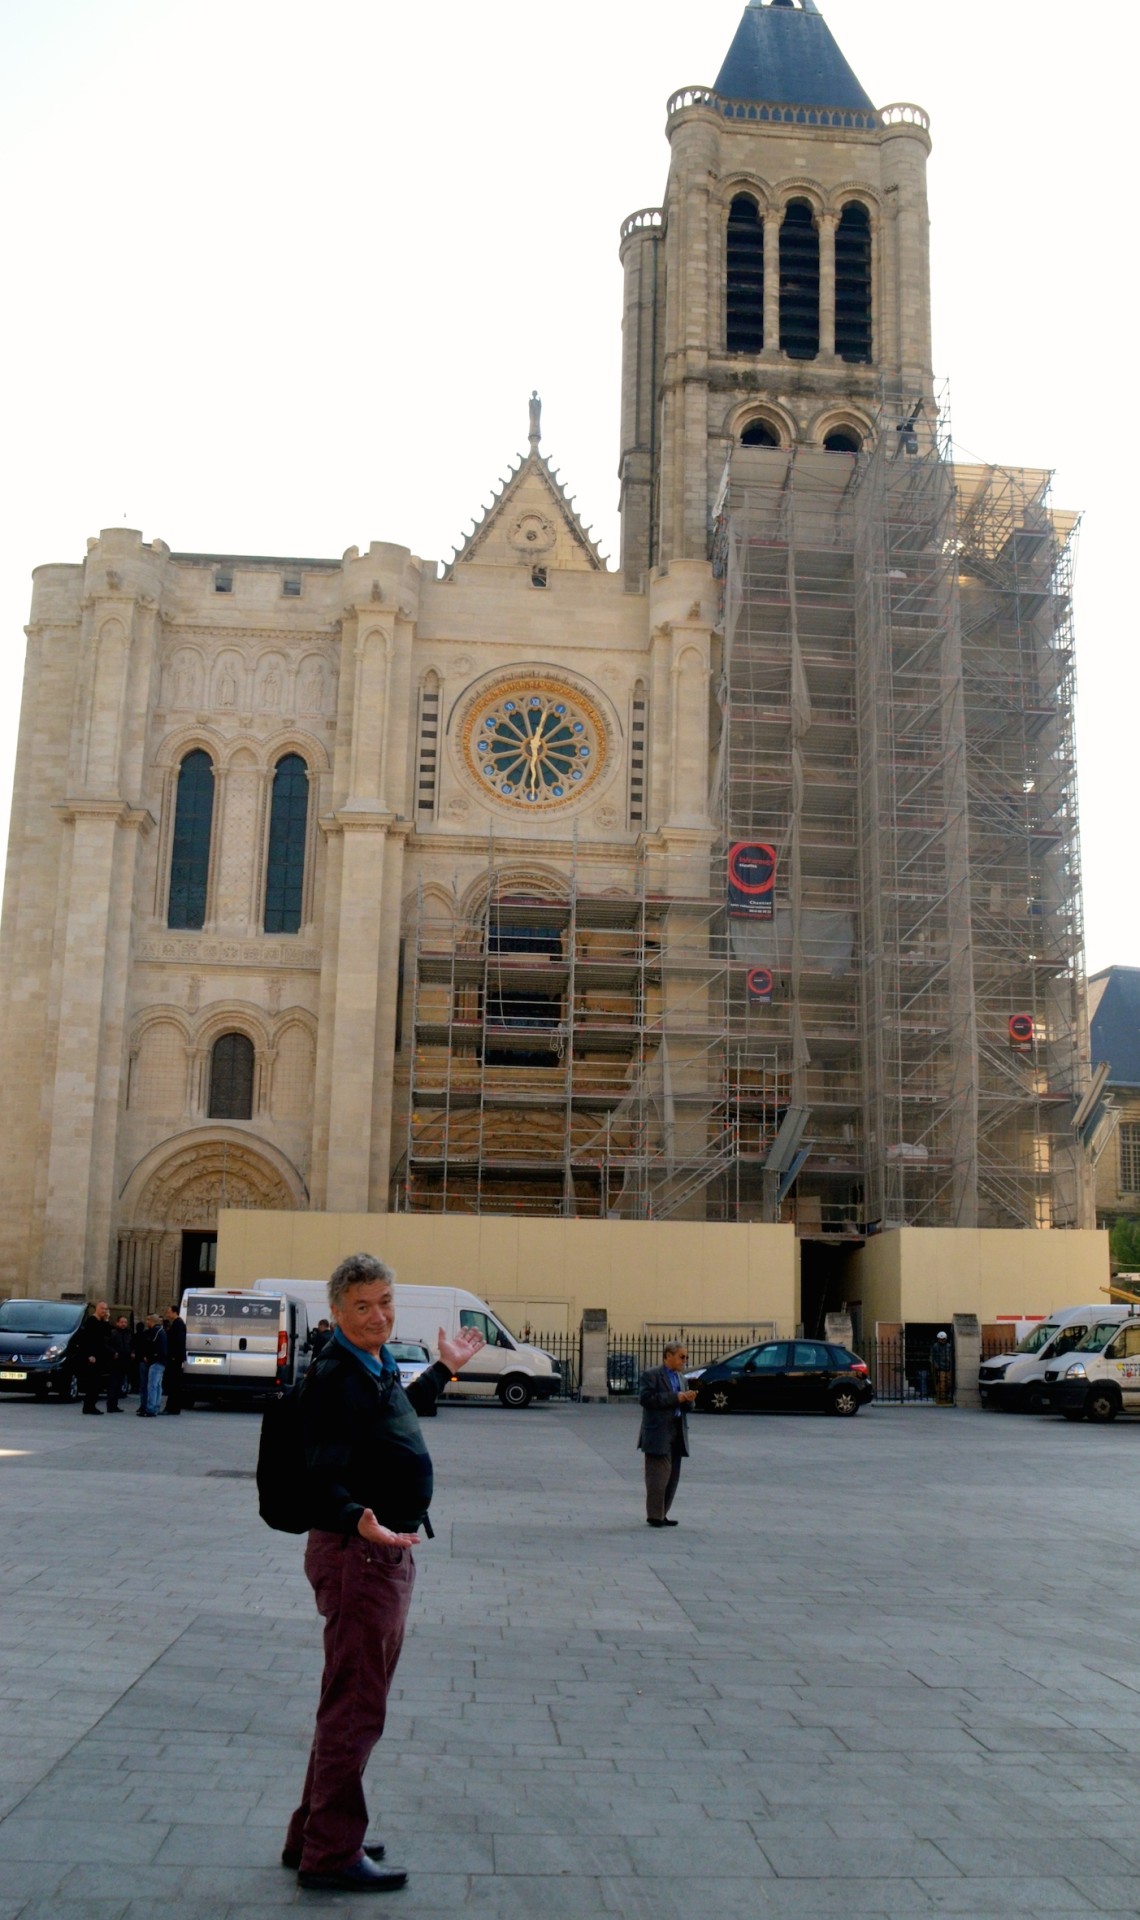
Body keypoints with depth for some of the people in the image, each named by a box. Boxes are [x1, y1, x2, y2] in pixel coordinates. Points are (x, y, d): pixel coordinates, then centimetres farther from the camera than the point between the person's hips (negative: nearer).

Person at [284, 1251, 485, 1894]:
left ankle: (314, 1836, 34)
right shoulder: (335, 1377, -20)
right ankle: (331, 1854, 13)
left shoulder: (379, 1369, 10)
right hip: (357, 1553, -10)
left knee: (353, 1703, 20)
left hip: (388, 1550, 10)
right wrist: (360, 1523, -44)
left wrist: (445, 1369, 38)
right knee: (355, 1708, -1)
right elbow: (324, 1482, -27)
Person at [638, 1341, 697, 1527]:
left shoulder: (680, 1378, 20)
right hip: (659, 1433, -8)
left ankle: (662, 1514, 16)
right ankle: (655, 1516, 0)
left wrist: (688, 1400, -3)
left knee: (673, 1476, 8)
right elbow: (646, 1398, -17)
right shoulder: (651, 1375, -4)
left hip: (677, 1433, 8)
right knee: (659, 1474, -7)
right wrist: (675, 1398, -19)